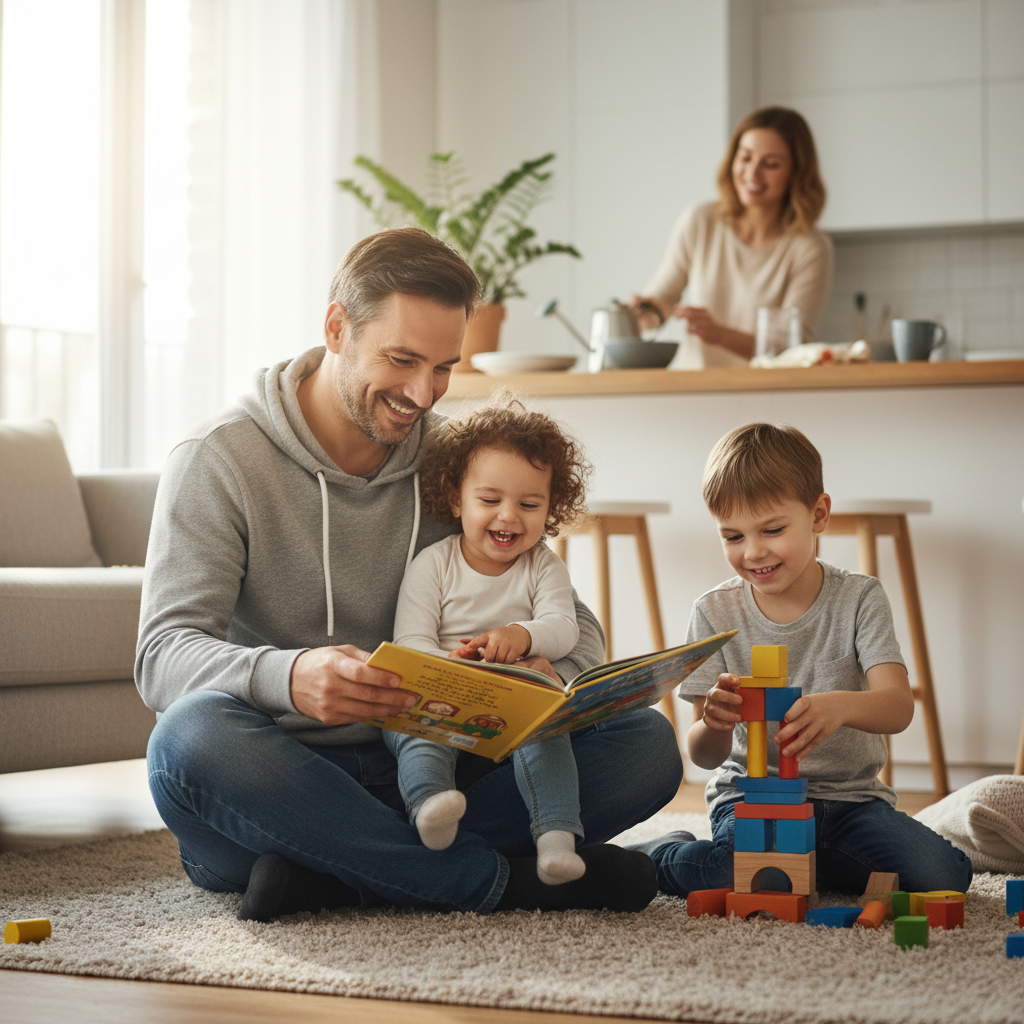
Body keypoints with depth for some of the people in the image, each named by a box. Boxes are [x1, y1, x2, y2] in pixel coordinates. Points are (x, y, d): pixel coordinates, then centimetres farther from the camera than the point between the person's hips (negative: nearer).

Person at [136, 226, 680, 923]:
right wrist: (285, 677, -38)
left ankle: (325, 874, -24)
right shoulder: (220, 461, -4)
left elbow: (575, 624, 10)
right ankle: (506, 878, -27)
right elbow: (163, 655, -15)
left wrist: (549, 675, -18)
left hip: (418, 769, 4)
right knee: (194, 737, -38)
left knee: (646, 745, -15)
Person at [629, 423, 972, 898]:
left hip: (850, 795, 2)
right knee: (757, 881, -35)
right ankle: (657, 853, 1)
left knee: (943, 876, -22)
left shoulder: (858, 599, -3)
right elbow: (705, 755, -5)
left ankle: (808, 861, 6)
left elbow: (899, 705, -20)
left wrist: (841, 706, -44)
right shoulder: (715, 613, -2)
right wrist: (714, 725, -31)